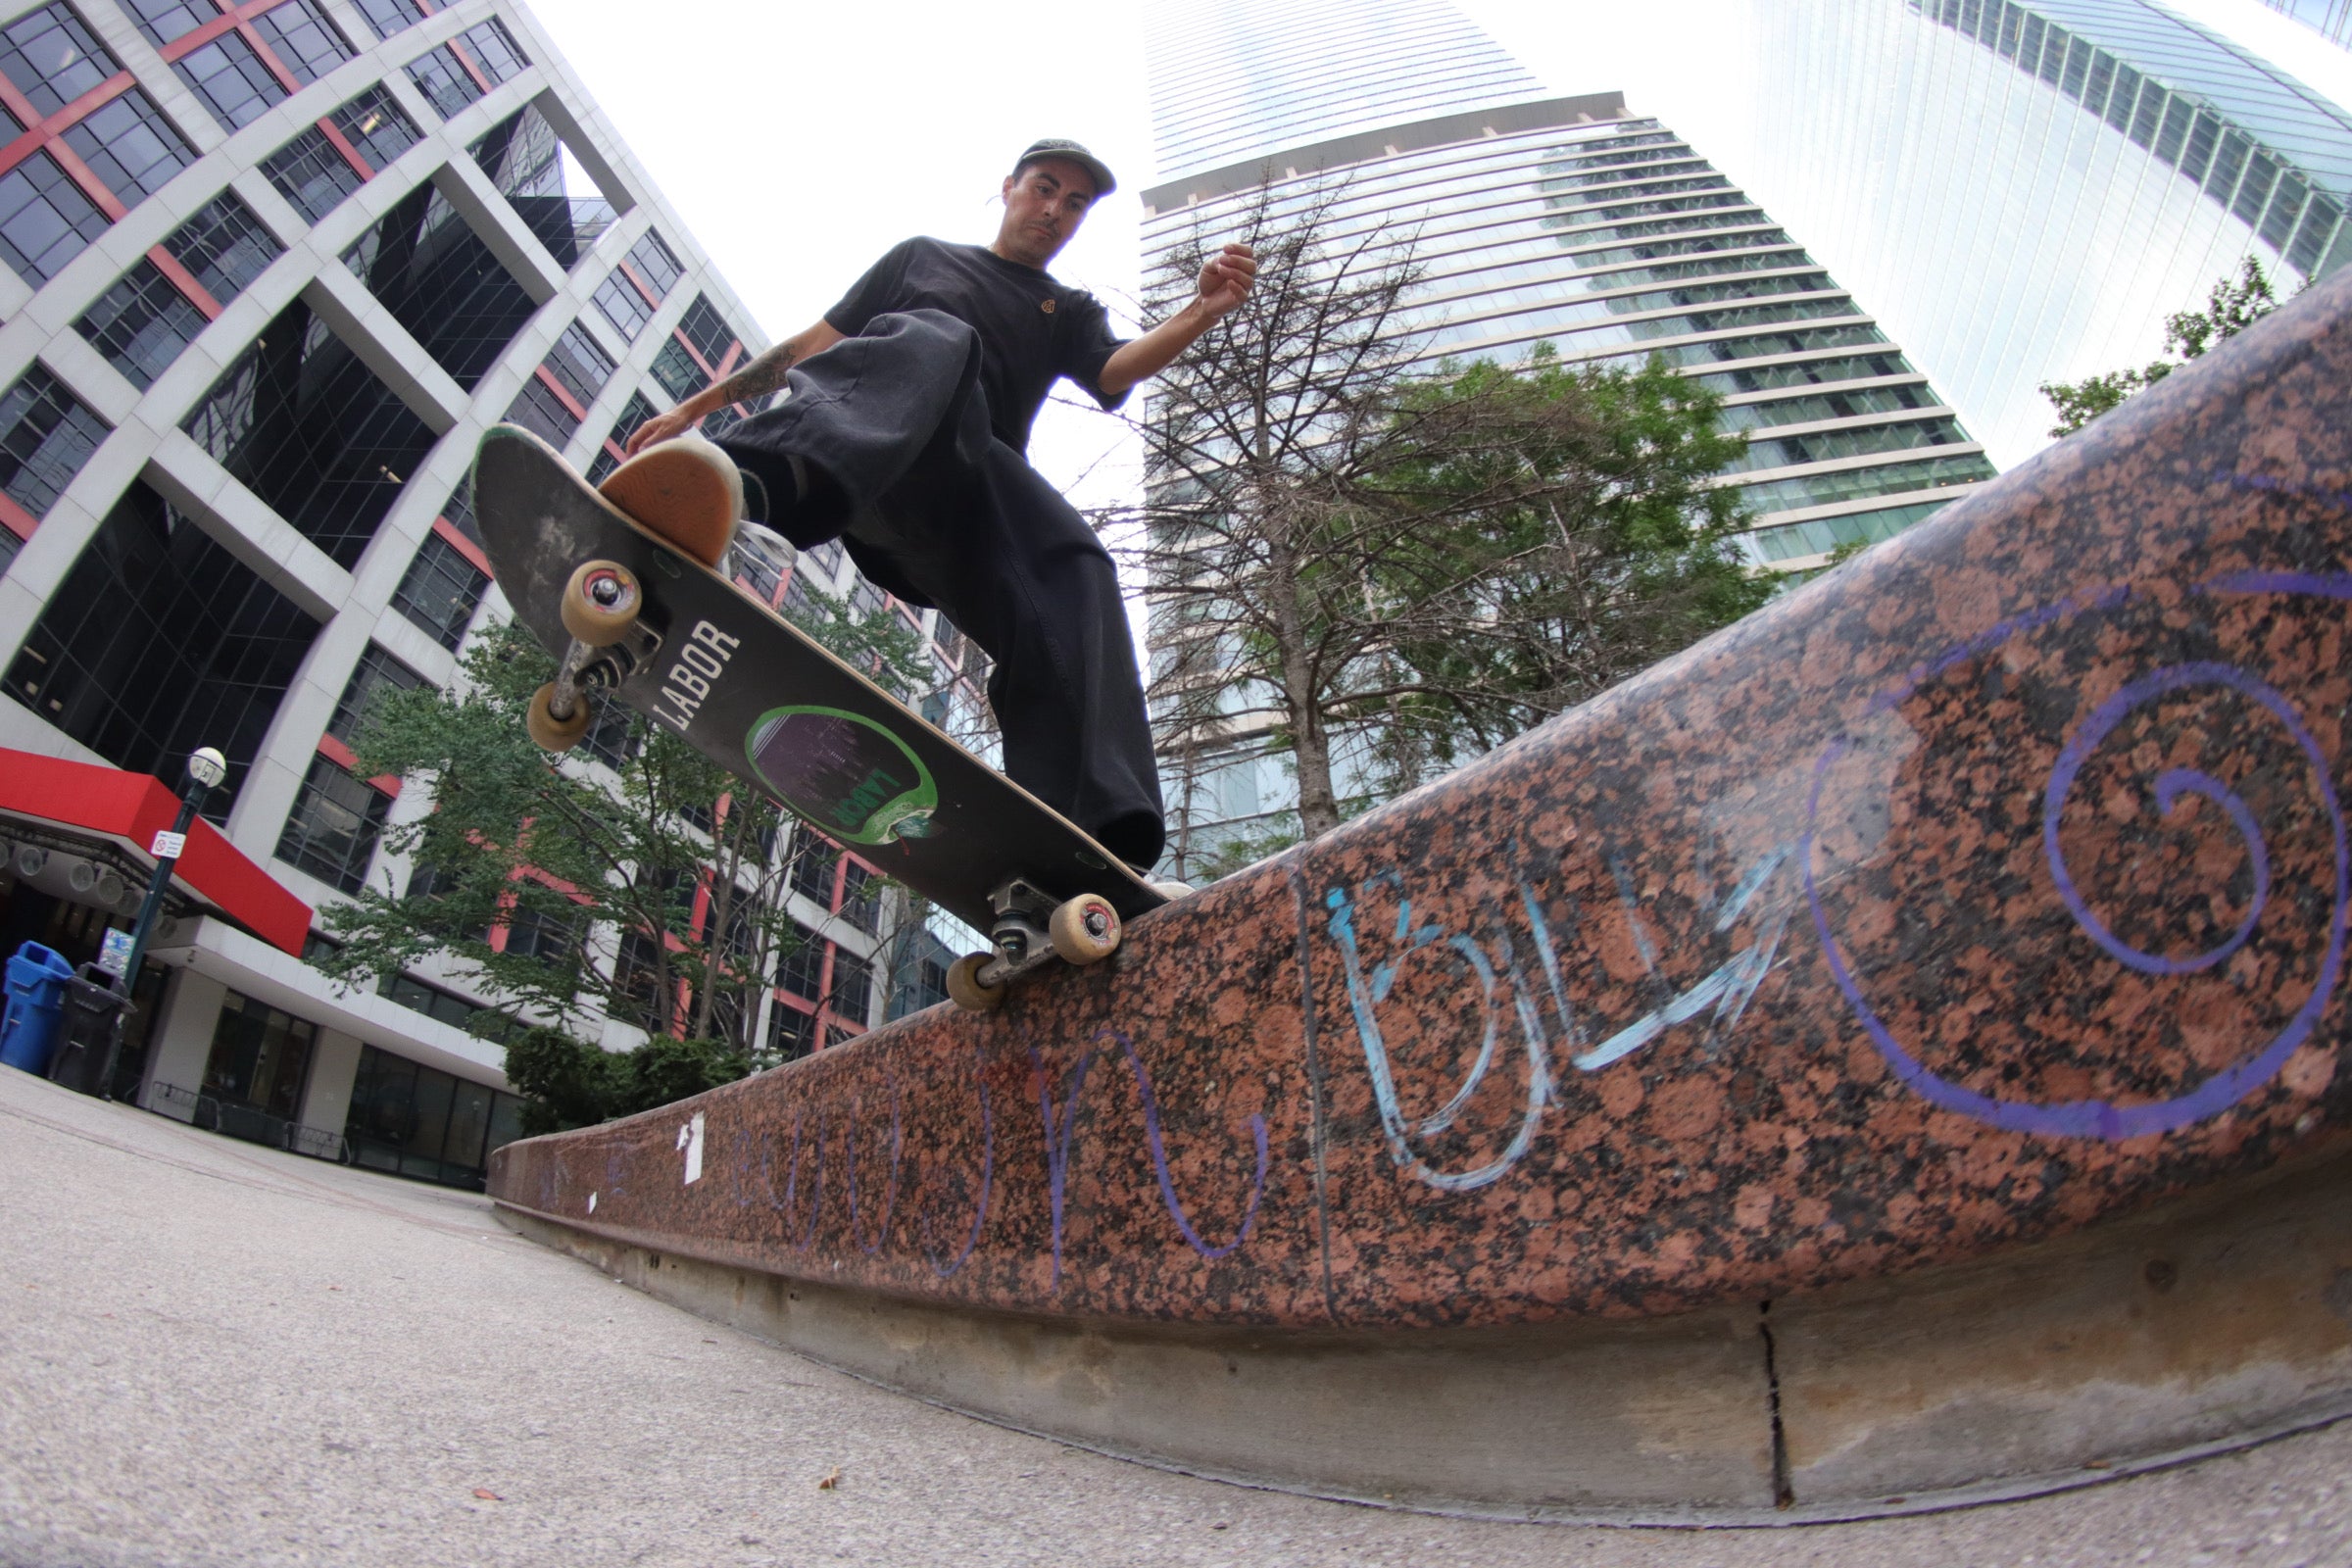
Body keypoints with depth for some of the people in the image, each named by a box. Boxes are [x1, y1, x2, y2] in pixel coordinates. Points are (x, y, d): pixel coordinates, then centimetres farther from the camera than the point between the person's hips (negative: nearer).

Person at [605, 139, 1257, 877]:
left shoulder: (1071, 312, 33)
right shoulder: (923, 256, 31)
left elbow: (1116, 372, 10)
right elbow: (815, 340, 29)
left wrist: (1203, 311, -8)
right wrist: (696, 405, 24)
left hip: (972, 480, 2)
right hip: (860, 452, -2)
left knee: (1073, 568, -30)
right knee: (936, 341, -35)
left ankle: (1085, 839, -47)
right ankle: (746, 483, -67)